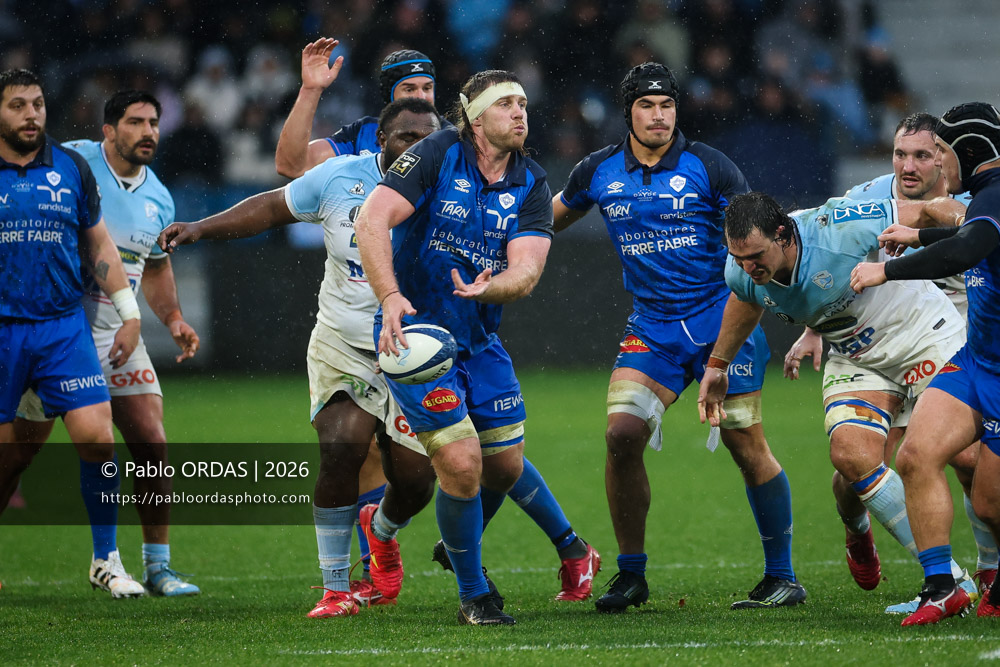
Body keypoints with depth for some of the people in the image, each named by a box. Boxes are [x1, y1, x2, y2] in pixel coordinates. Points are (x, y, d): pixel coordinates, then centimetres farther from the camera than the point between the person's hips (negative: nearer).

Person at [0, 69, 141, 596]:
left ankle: (106, 559, 1)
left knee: (96, 436, -12)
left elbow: (99, 245, 15)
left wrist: (129, 313, 10)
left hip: (64, 329, 1)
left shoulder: (72, 169, 7)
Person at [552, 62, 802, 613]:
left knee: (747, 447, -3)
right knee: (622, 434, -14)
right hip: (651, 329, 3)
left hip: (721, 320, -3)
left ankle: (782, 577, 10)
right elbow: (547, 218, 22)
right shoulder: (599, 173, 4)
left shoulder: (707, 166, -6)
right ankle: (630, 573, 1)